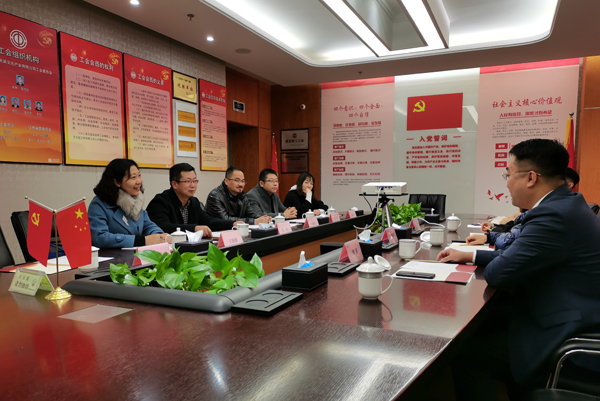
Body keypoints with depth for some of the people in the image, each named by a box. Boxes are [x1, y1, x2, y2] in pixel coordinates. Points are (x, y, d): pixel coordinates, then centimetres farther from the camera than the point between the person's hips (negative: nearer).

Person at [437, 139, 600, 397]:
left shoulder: (555, 215, -27)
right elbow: (518, 257, 13)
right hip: (571, 321, 10)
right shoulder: (565, 204, 6)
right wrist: (471, 256, 11)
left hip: (563, 341, -10)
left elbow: (496, 274, -23)